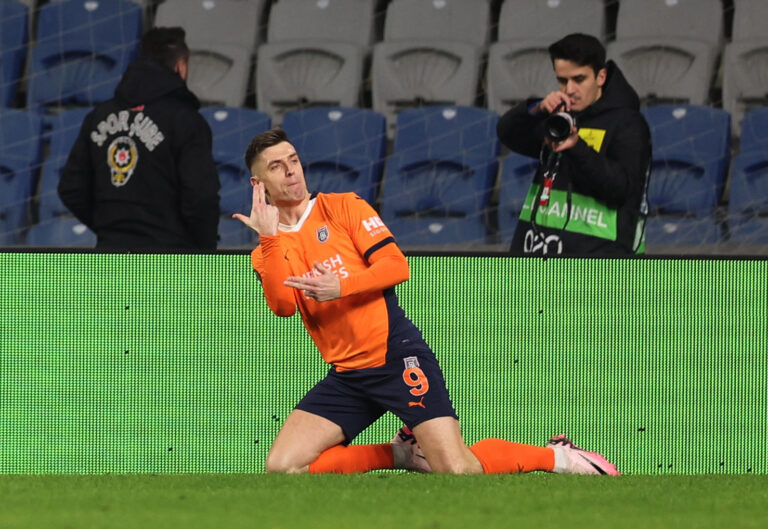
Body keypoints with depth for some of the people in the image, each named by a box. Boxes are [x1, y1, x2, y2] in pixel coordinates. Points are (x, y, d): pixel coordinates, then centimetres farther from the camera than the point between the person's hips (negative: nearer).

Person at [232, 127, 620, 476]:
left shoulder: (343, 206, 3)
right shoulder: (266, 253, 11)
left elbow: (396, 266, -6)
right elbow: (283, 305, -10)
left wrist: (341, 285, -20)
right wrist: (269, 237, -17)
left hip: (397, 357, -5)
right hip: (347, 376, 5)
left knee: (458, 471, -17)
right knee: (282, 468, -10)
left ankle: (559, 457, 7)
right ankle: (402, 453, 6)